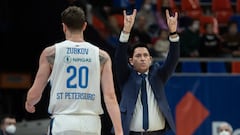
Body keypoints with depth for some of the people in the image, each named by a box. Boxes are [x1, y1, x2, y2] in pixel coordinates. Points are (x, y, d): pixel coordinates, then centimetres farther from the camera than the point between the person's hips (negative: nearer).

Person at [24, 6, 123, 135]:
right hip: (91, 124, 2)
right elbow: (110, 96, -3)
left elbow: (35, 94, 6)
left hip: (62, 123, -2)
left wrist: (29, 104, 29)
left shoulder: (50, 53, 2)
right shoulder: (101, 56, 5)